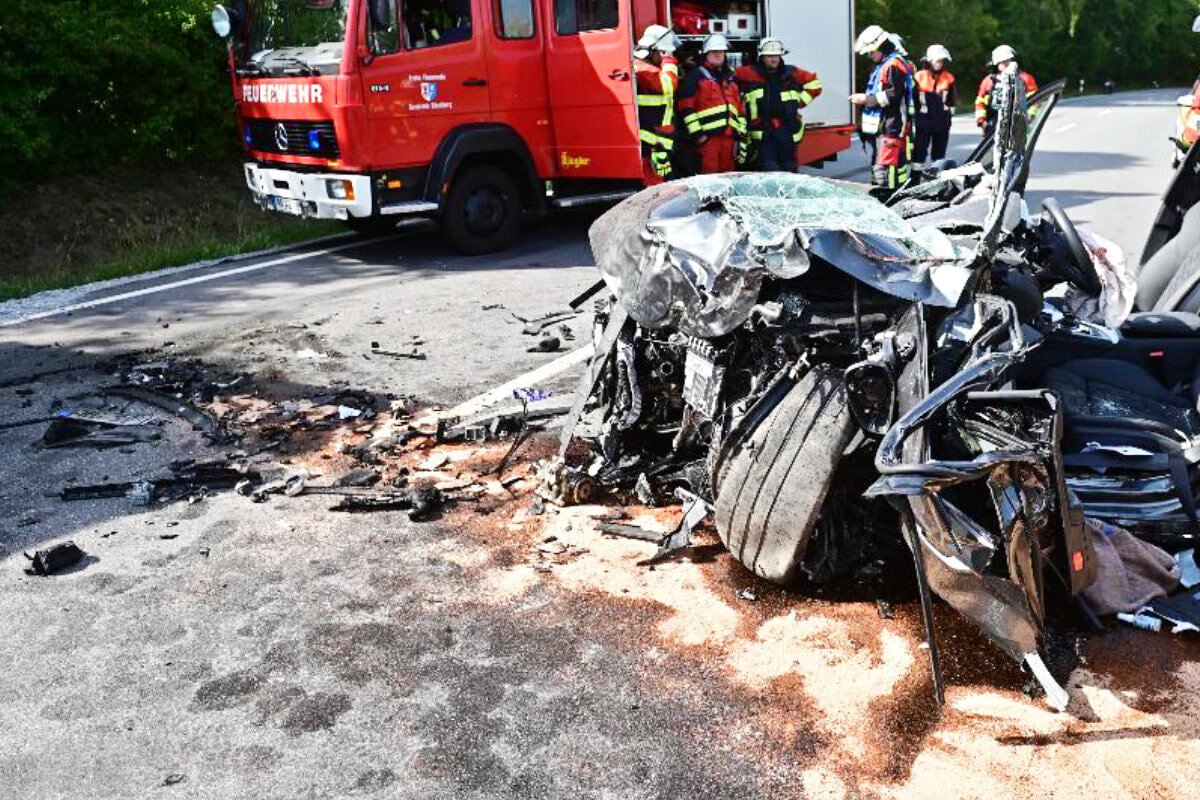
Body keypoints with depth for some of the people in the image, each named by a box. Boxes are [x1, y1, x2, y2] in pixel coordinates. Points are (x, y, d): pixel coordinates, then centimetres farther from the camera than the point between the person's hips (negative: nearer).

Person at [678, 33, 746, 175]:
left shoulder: (730, 77, 23)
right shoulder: (695, 76, 2)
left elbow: (740, 107, 23)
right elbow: (687, 107, -7)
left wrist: (741, 133, 14)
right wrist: (696, 133, -12)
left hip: (728, 136, 6)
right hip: (708, 136, -6)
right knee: (709, 175, -8)